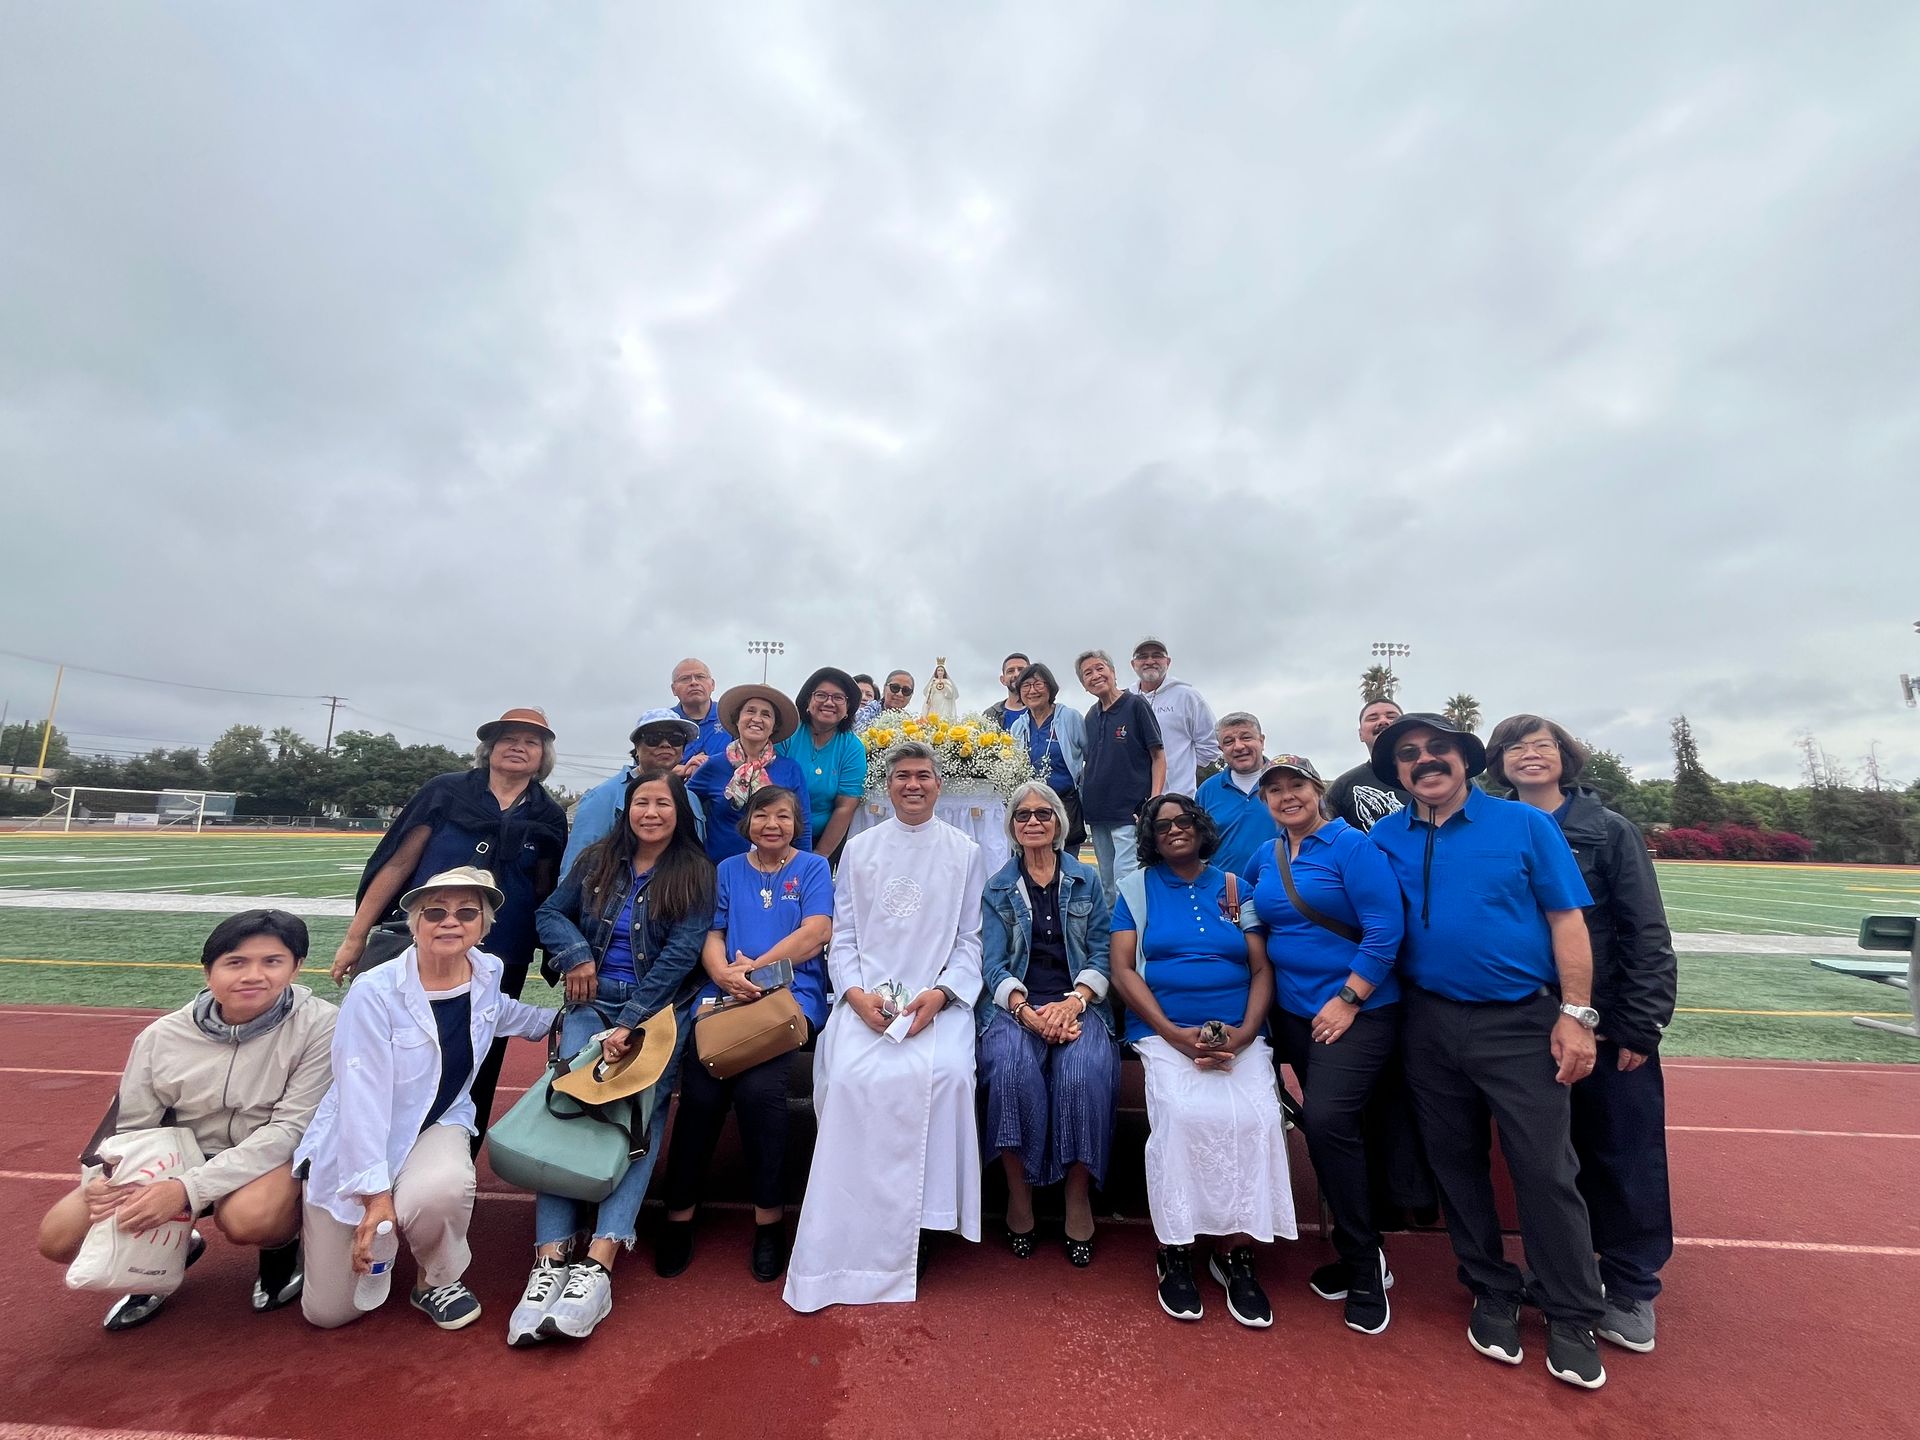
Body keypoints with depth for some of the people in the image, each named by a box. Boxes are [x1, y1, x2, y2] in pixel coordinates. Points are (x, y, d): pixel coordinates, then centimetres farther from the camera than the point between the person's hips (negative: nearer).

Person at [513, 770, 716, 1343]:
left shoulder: (695, 873, 0)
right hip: (593, 1000, 3)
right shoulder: (598, 862, 12)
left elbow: (682, 953, -8)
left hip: (660, 1007, -2)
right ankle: (550, 1257, -23)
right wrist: (576, 953, -6)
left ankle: (598, 1263, -28)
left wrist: (631, 1022, -17)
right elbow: (551, 912, 17)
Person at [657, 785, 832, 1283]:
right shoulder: (728, 869, 19)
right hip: (725, 994, 3)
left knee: (758, 1088, -25)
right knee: (701, 1091, -20)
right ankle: (679, 1214, 2)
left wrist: (752, 967, -10)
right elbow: (712, 936, 10)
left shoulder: (813, 867, 9)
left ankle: (770, 1217, -5)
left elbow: (816, 932, -4)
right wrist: (724, 975, -12)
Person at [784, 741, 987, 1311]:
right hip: (866, 997, 1)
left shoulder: (966, 852, 9)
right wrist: (856, 992, -7)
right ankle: (847, 1243, -12)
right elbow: (842, 937, 10)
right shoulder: (858, 849, 12)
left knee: (947, 1072, -28)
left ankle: (928, 1215, -9)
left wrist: (939, 994, -10)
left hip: (937, 999, 0)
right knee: (852, 1075, -26)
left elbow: (970, 941, 7)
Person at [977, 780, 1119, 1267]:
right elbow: (993, 964, 2)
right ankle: (1018, 1191, -11)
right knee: (1012, 1066, -31)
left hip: (1078, 1002, 0)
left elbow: (1101, 954, 4)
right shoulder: (997, 888, 10)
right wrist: (1026, 1011, -17)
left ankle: (1078, 1195, -8)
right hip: (1015, 1003, 0)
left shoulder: (1086, 880, 11)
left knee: (1085, 1070, -30)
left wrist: (1073, 1002, -15)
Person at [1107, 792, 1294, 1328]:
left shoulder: (1233, 887, 12)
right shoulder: (1137, 888, 8)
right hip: (1163, 1032, -2)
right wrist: (1177, 1034, -11)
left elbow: (1262, 969, 7)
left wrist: (1243, 1033, -9)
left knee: (1255, 1116, -24)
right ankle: (1174, 1250, -7)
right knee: (1185, 1113, -27)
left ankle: (1235, 1253, -4)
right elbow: (1123, 970, 0)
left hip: (1239, 1034, 2)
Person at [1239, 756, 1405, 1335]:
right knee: (1332, 1129, 14)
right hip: (1293, 1011, 6)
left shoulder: (1351, 846, -12)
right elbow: (1258, 918, 26)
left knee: (1328, 1120, -15)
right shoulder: (1265, 856, 7)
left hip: (1356, 1011, -6)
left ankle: (1364, 1268, 7)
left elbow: (1386, 927, -17)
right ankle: (1359, 1255, 32)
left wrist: (1348, 999, -18)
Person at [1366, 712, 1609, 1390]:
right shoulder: (1384, 839, 2)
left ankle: (1571, 1319, 23)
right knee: (1456, 1164, 14)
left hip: (1521, 1024, -2)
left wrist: (1575, 1015, -8)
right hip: (1430, 1025, 3)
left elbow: (1566, 920, -4)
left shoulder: (1525, 824, -3)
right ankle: (1493, 1294, 33)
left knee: (1546, 1169, 1)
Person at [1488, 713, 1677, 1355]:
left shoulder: (1610, 831, -5)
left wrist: (1640, 1027, -9)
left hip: (1608, 1025, -1)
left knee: (1625, 1156, 9)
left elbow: (1648, 934, -5)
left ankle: (1630, 1291, 28)